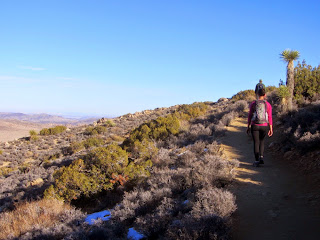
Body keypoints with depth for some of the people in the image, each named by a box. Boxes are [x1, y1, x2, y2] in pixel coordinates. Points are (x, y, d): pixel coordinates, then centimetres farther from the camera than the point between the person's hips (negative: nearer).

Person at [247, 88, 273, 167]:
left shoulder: (253, 103, -3)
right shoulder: (268, 104, -3)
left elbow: (250, 115, 0)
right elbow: (270, 117, -4)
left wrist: (248, 127, 8)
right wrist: (271, 129, 1)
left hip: (255, 125, -1)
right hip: (264, 126, 1)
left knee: (256, 142, 7)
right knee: (262, 140, 23)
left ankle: (257, 161, 4)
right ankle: (261, 157, 7)